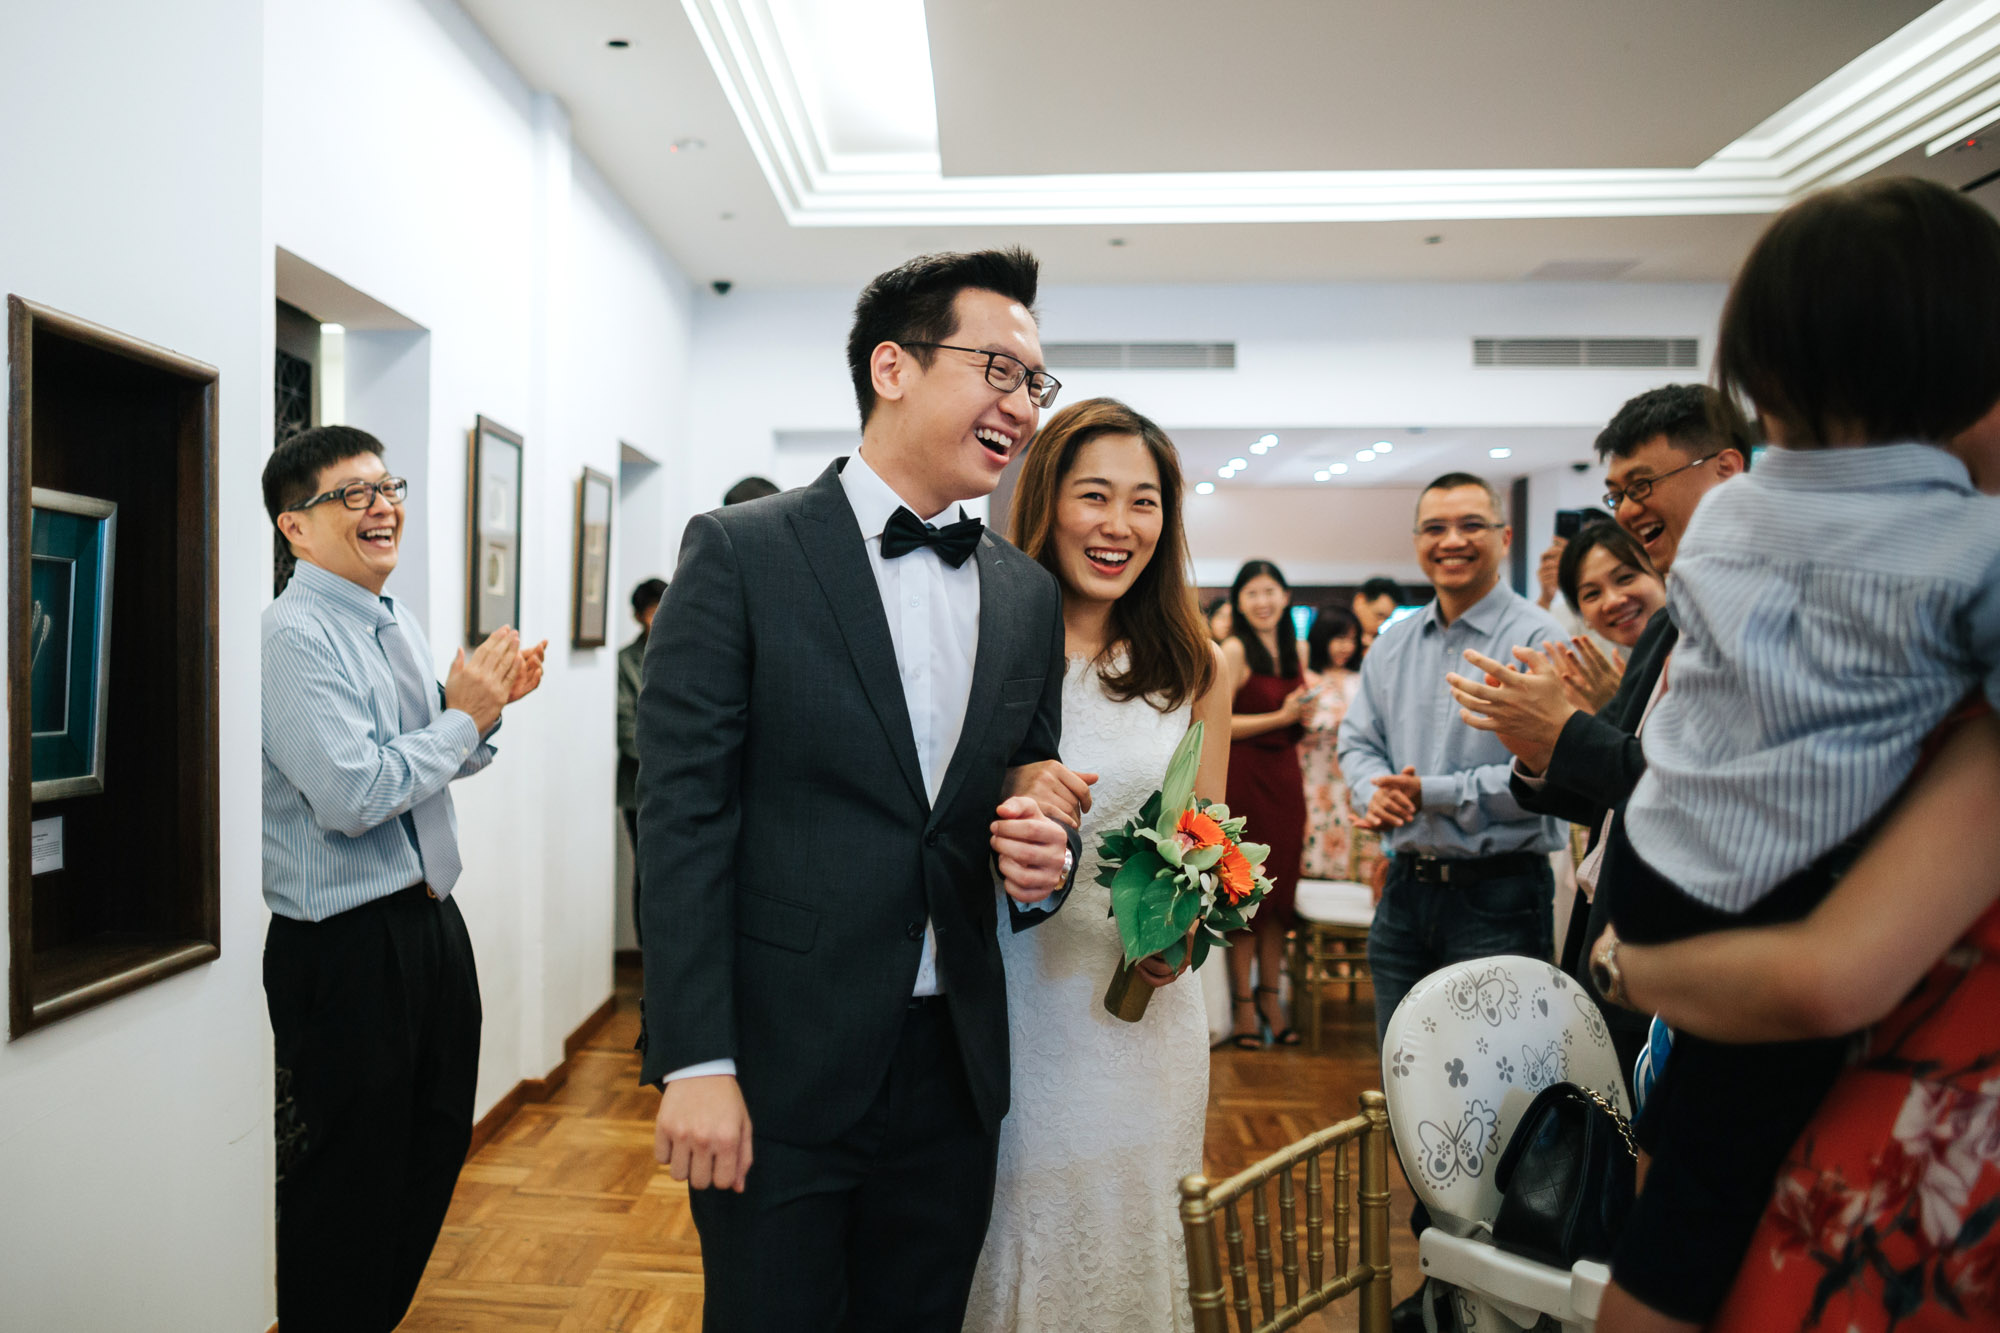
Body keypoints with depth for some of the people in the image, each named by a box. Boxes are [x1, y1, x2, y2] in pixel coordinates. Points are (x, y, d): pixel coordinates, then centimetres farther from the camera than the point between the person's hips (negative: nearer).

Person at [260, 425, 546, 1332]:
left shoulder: (399, 625, 11)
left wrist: (487, 704, 1)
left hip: (430, 921, 9)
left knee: (434, 1151, 21)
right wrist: (465, 717, -16)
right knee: (347, 1182, 7)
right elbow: (350, 795, -26)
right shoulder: (292, 635, -17)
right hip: (345, 944, -9)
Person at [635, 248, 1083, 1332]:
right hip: (779, 1072, -4)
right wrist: (695, 1064, -14)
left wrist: (1043, 859, -8)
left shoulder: (1030, 594, 8)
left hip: (953, 1073, 5)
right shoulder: (739, 553, -8)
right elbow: (682, 816, -11)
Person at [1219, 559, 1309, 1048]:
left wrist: (1305, 715, 2)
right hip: (1244, 777, -6)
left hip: (1285, 777, 6)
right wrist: (1280, 717, -15)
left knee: (1281, 889, 8)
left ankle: (1271, 997, 19)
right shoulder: (1234, 651, -8)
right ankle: (1243, 1003, 9)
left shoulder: (1294, 652, 13)